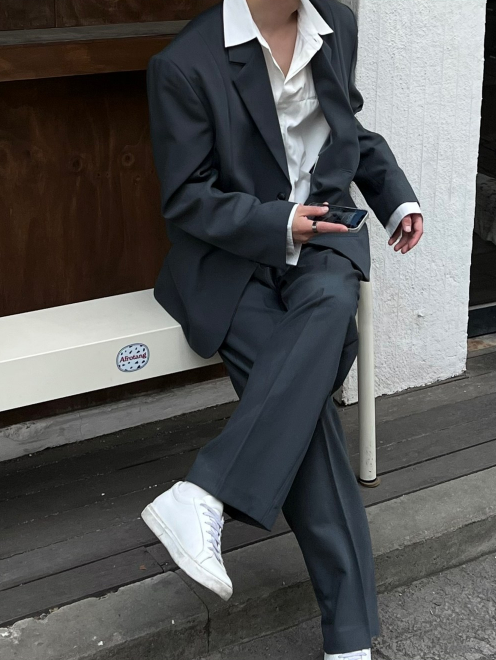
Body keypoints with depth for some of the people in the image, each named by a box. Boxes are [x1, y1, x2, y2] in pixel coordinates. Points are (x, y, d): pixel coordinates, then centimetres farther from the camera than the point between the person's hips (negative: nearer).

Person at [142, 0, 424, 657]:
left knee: (330, 305, -34)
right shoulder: (185, 64, -11)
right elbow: (186, 199, -8)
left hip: (323, 232, 4)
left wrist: (396, 195, 9)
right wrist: (277, 223, -19)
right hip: (233, 254, -4)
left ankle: (203, 497, -33)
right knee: (306, 402, -25)